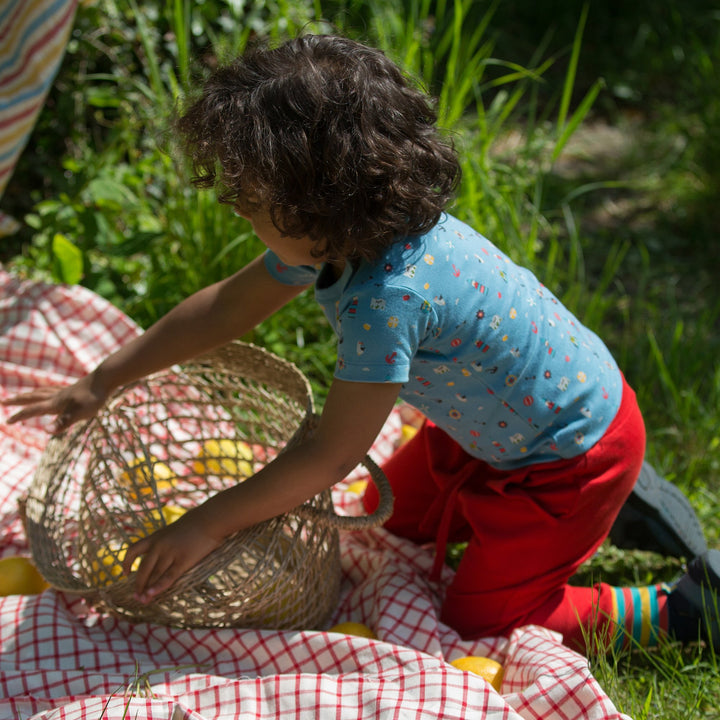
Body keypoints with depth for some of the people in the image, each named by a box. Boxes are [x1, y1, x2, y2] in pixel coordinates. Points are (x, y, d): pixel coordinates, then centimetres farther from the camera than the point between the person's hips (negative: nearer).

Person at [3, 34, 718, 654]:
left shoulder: (390, 296, -37)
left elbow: (330, 455, -30)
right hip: (492, 421, 9)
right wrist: (102, 380, 4)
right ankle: (603, 505, 28)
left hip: (576, 449, -9)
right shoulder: (337, 236, -10)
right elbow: (228, 306, 2)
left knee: (477, 621, 1)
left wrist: (211, 522, -21)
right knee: (389, 518, 22)